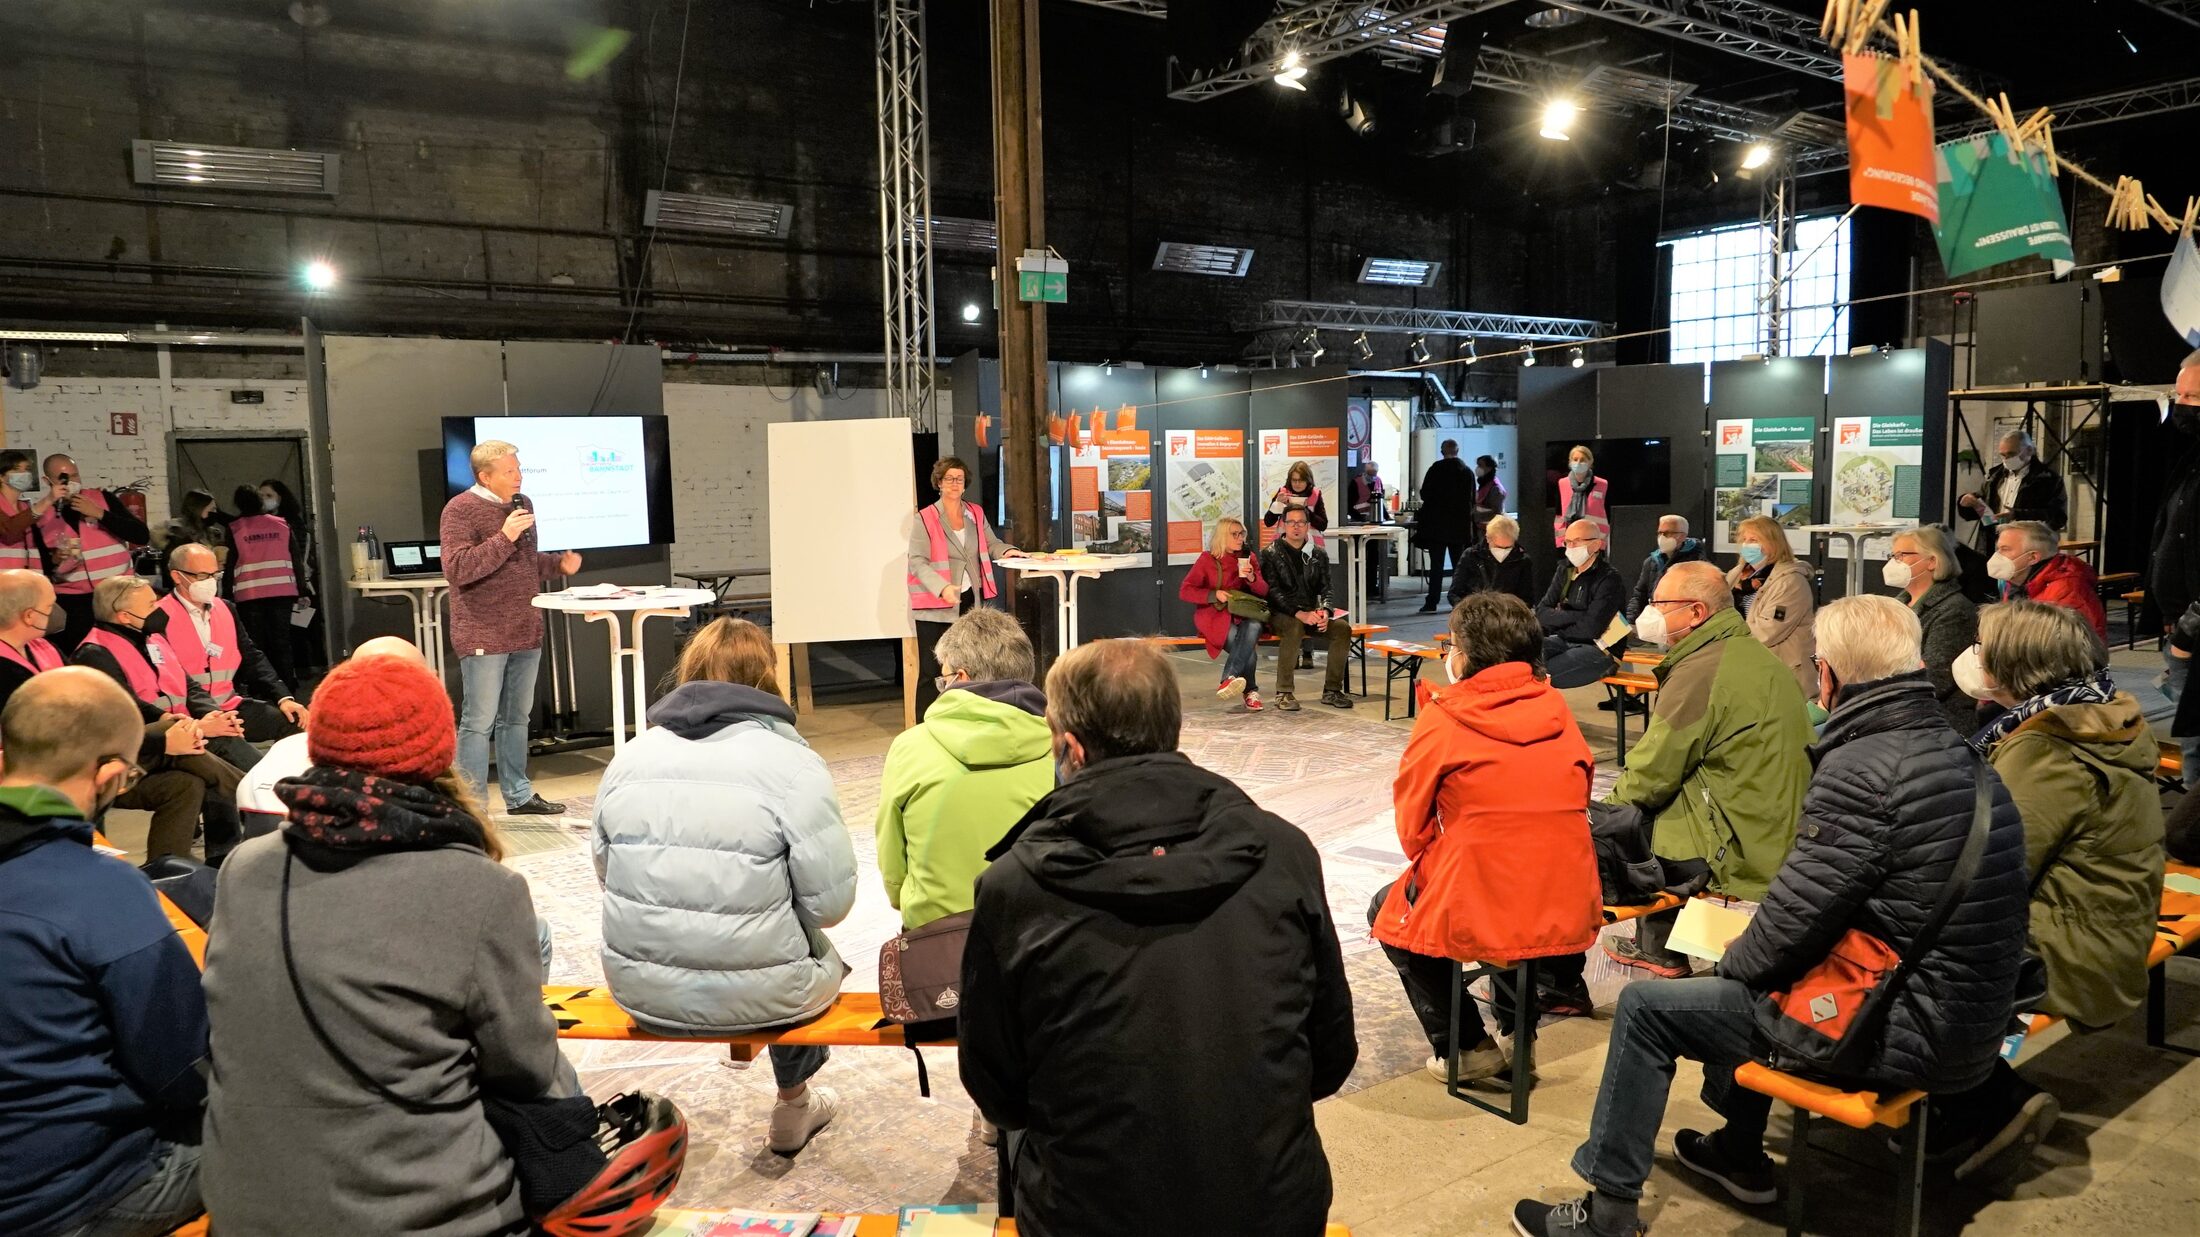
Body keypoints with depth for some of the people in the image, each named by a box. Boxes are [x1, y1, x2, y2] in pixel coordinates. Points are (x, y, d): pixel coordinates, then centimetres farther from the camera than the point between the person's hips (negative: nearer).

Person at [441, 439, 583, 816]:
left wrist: (558, 563, 7)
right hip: (484, 636, -8)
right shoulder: (460, 510, -10)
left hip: (525, 632, 8)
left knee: (517, 718, 16)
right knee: (480, 722, -4)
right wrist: (504, 537, -24)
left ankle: (518, 795, 26)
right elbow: (456, 569, -20)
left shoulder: (521, 503, 14)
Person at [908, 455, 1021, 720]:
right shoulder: (925, 519, -5)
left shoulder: (976, 513, 11)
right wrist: (943, 588, -26)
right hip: (936, 606, -5)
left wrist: (1007, 550, -6)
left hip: (970, 600, 5)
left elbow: (991, 543, 18)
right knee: (932, 671, -2)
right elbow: (917, 562, -11)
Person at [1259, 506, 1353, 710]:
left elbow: (1325, 589, 8)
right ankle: (1283, 693, -30)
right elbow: (1273, 591, -11)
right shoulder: (1270, 554, -2)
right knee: (1294, 627, -37)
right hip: (1280, 614, -4)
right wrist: (1299, 614, -24)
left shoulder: (1318, 555, 11)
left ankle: (1331, 690, -11)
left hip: (1311, 613, 5)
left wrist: (1324, 612, -14)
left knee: (1342, 627, -20)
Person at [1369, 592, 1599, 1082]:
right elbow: (1572, 804, 14)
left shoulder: (1443, 720, -9)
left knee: (1386, 909, 25)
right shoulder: (1556, 709, 5)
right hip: (1571, 918, 6)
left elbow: (1412, 827, -3)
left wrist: (1436, 869, 17)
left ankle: (1465, 1046, 21)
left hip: (1478, 922, -5)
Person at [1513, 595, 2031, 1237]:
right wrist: (1747, 954, 14)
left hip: (1907, 1036, -9)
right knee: (1745, 972, 30)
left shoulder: (1860, 767, -23)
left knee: (1644, 1008, 2)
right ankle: (1739, 1153, 43)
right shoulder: (1960, 754, 6)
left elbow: (1794, 917, -19)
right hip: (1972, 1024, 9)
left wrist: (1733, 957, 2)